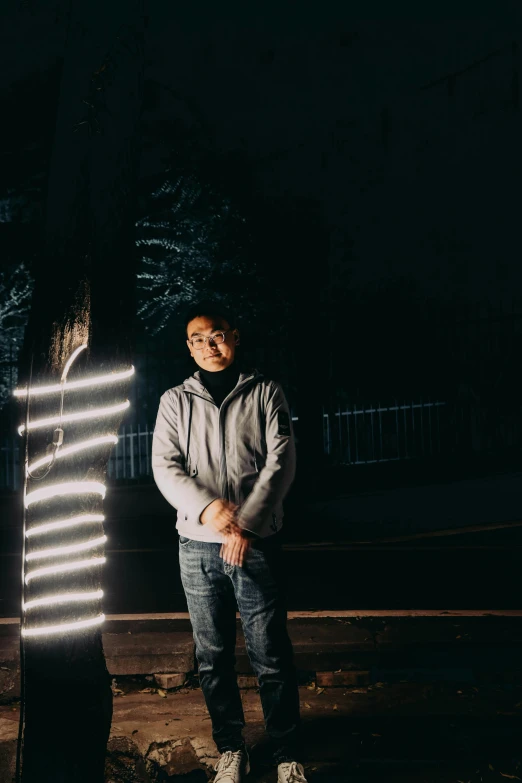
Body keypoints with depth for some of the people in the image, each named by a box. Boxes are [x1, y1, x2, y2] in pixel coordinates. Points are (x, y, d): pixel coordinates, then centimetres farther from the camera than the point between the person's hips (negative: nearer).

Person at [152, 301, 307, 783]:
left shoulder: (265, 394, 5)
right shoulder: (175, 401, 9)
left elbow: (281, 461, -3)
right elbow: (166, 467, 0)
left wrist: (247, 523, -14)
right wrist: (206, 507, -18)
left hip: (257, 542, -2)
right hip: (197, 546, 2)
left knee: (271, 655, -1)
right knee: (213, 655, 8)